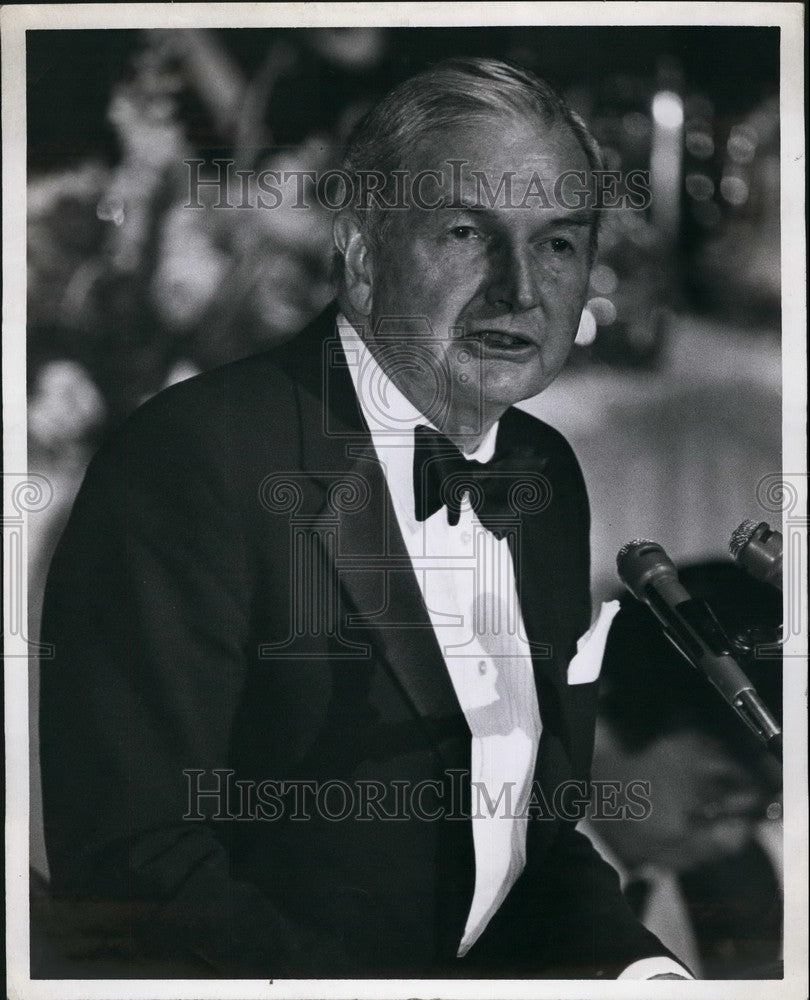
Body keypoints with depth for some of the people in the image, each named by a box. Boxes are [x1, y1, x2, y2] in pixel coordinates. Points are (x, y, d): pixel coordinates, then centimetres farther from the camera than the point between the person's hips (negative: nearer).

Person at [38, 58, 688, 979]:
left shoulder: (550, 474, 9)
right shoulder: (190, 461, -15)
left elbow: (550, 803, 13)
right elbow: (129, 868, -20)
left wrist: (635, 962, -6)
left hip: (517, 961, 6)